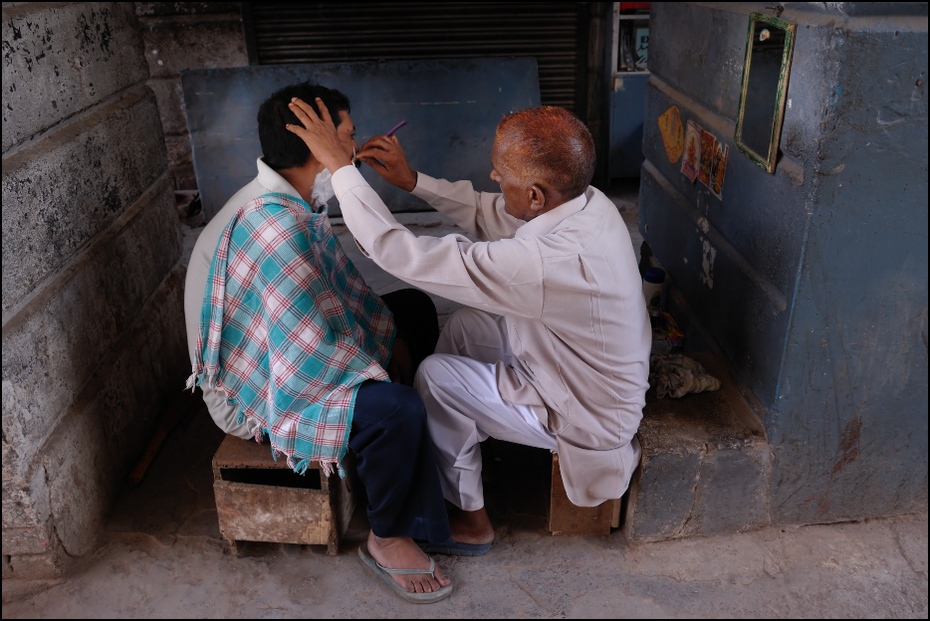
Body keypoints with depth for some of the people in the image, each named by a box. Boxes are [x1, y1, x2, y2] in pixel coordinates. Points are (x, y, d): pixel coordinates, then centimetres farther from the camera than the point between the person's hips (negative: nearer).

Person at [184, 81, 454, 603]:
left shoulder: (296, 202, -2)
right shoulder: (273, 224, -34)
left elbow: (344, 285, 9)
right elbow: (318, 344, -34)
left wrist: (391, 337, 3)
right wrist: (380, 373, -17)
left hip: (289, 345, 10)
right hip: (258, 392, -10)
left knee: (416, 308, 13)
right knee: (397, 410, -31)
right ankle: (387, 539, -1)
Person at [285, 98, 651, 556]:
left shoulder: (542, 263, -39)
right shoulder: (587, 202, -13)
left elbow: (402, 255, -34)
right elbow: (488, 214, 4)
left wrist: (338, 164, -25)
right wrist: (412, 180, -3)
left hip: (588, 420, -8)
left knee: (436, 376, -5)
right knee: (465, 325, 10)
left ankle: (469, 520, 15)